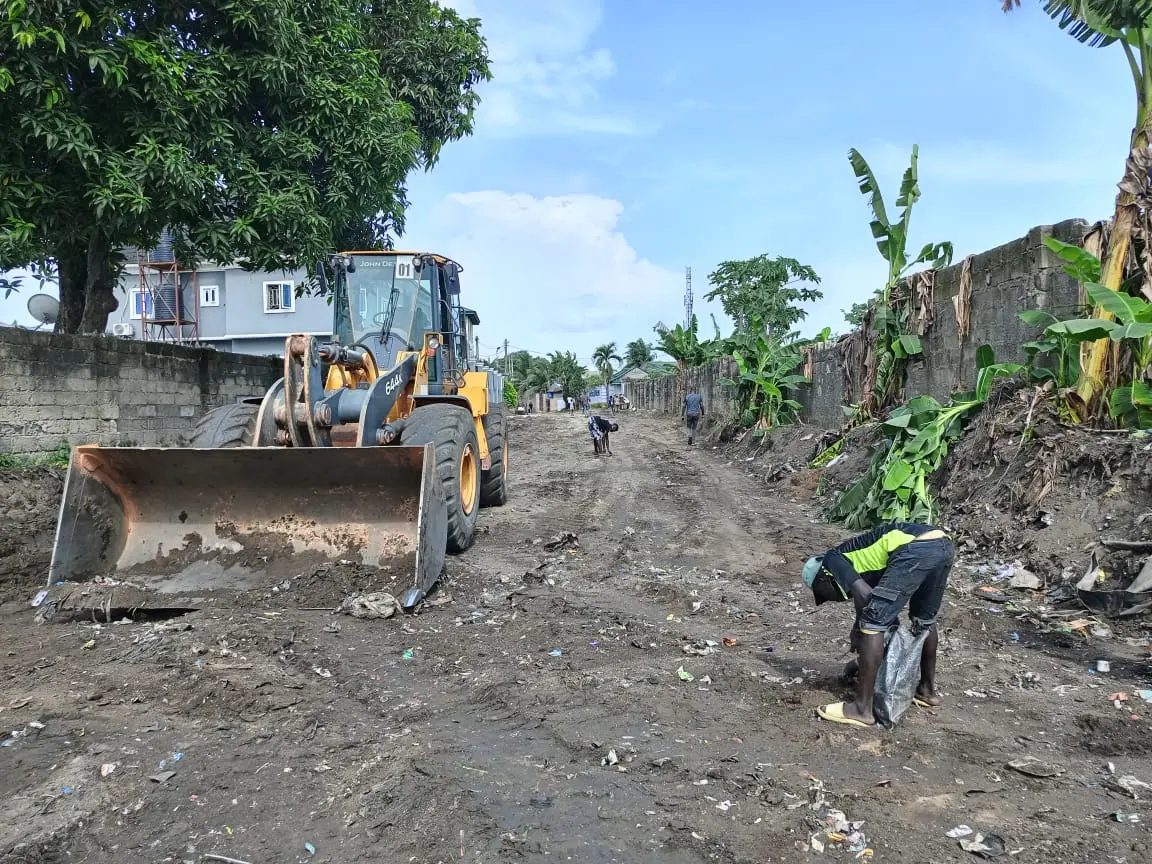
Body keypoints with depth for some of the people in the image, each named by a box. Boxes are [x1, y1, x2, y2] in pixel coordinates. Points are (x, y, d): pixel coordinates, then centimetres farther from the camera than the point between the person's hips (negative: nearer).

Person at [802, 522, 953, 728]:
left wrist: (858, 631, 11)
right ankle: (927, 690, 46)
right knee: (924, 620, 30)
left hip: (917, 548, -10)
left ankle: (862, 709, 1)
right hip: (943, 543, 10)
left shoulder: (831, 560, 12)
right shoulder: (860, 560, 34)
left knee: (871, 624, -1)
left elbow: (864, 595, -5)